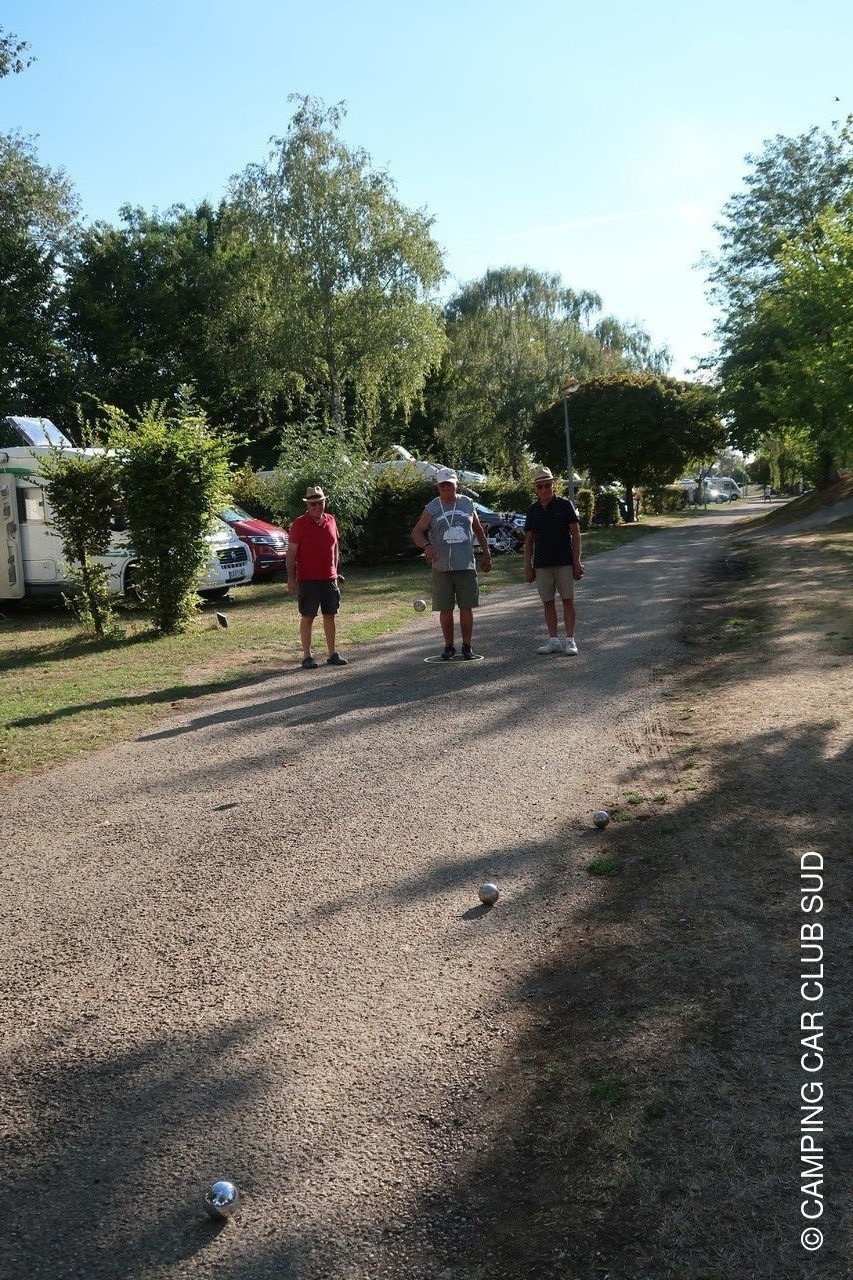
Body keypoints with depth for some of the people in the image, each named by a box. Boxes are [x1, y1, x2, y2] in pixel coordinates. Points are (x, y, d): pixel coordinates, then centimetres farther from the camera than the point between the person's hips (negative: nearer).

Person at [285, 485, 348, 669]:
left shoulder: (331, 521, 7)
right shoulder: (299, 524, -7)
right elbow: (291, 552, -7)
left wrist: (335, 571, 15)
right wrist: (291, 579, -11)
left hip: (329, 578, 5)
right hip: (307, 579, -5)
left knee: (329, 616, 9)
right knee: (307, 617, 1)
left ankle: (332, 654, 17)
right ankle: (307, 656, 8)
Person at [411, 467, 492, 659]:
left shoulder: (467, 503, 10)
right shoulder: (431, 508, 3)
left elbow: (478, 529, 20)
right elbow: (416, 532, -2)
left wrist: (486, 554, 18)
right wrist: (426, 546, -22)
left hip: (466, 566, 1)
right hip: (441, 568, -1)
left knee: (467, 607, 1)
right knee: (445, 609, 3)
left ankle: (467, 646, 11)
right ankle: (449, 646, 15)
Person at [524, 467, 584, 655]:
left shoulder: (565, 505, 0)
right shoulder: (533, 511, 9)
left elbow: (576, 534, -1)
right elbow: (528, 540, 12)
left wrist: (577, 562, -7)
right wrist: (528, 566, 5)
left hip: (564, 562, -3)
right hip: (541, 564, 3)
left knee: (568, 600, -3)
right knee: (548, 602, 5)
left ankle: (570, 640, 1)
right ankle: (553, 640, 11)